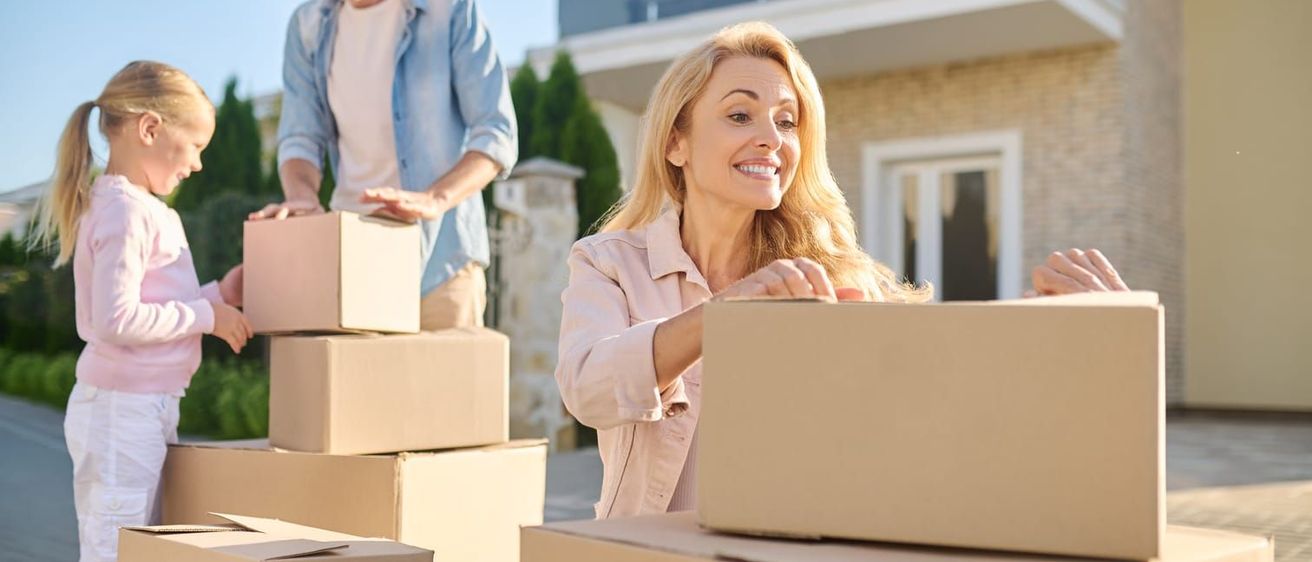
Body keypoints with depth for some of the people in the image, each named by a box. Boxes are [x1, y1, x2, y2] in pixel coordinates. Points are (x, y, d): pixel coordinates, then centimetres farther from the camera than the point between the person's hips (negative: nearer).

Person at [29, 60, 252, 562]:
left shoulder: (142, 208, 14)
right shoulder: (125, 211, -16)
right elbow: (115, 320, -24)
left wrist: (216, 295, 10)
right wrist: (206, 316, -16)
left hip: (144, 409, 10)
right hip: (123, 410, -10)